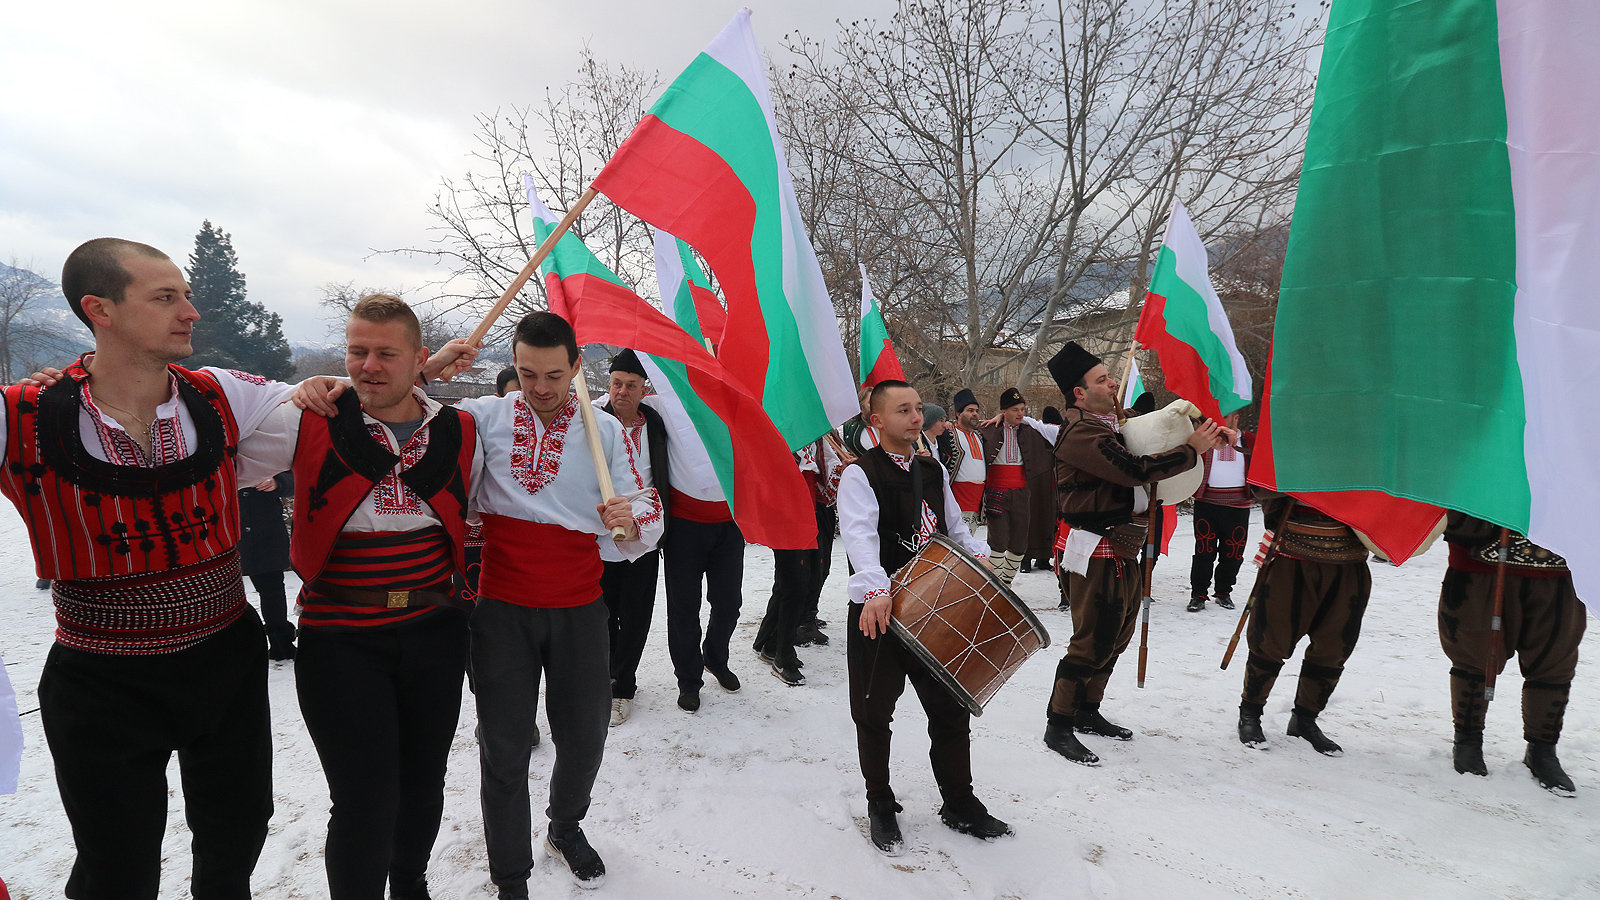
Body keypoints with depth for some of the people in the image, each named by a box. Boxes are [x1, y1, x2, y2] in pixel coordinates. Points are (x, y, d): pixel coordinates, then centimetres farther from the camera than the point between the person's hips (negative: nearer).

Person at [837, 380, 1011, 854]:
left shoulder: (934, 471, 11)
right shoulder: (860, 475, -11)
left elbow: (954, 526, 19)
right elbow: (860, 535, -27)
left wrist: (978, 555, -1)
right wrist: (875, 589, -43)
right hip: (878, 613, -5)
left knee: (951, 705, 11)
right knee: (874, 714, 9)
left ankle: (960, 805, 30)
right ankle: (880, 806, 30)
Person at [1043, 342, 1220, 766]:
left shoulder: (1110, 424, 17)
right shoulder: (1081, 432, -17)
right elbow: (1135, 470, -25)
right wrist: (1192, 450, -15)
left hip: (1123, 552, 10)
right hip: (1097, 553, -10)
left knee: (1116, 637, 17)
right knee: (1092, 641, -7)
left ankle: (1088, 712, 29)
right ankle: (1058, 726, 2)